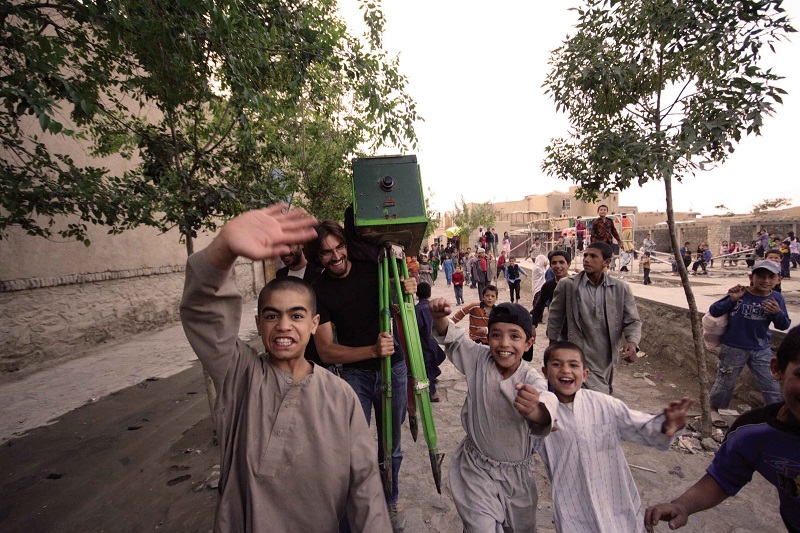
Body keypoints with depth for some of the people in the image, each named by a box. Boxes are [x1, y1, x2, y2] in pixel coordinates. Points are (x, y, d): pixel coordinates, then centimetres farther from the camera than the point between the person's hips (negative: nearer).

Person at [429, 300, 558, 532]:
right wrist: (439, 318, -27)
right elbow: (452, 338, -5)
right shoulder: (479, 359, -14)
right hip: (476, 467, 0)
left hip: (517, 473, 0)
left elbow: (547, 409, -43)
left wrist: (535, 411, -68)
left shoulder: (532, 380, -23)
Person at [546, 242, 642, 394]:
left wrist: (632, 342, -20)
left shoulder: (621, 288, -2)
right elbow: (555, 319, 3)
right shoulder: (567, 285, -7)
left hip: (608, 359, 3)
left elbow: (633, 321, 1)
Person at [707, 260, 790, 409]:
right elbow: (713, 311, -15)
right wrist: (732, 300, -29)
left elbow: (784, 326, 0)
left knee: (773, 389, 10)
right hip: (734, 348, -3)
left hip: (761, 350, 3)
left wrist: (778, 313, -20)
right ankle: (716, 412, 36)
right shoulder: (739, 293, -15)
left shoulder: (776, 298, -5)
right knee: (725, 384, 14)